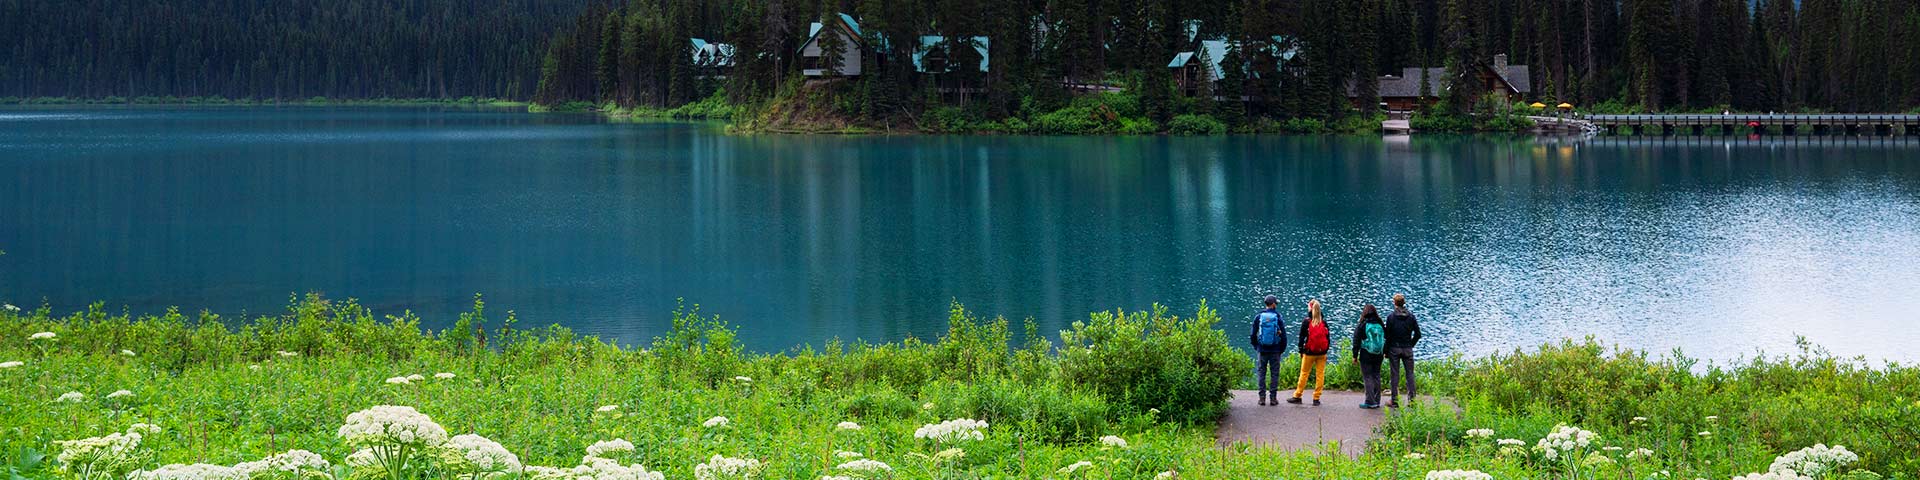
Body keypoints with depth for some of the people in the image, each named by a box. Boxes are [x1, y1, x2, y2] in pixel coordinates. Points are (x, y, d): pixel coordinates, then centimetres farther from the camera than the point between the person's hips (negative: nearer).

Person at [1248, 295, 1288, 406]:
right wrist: (1282, 350, 7)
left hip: (1262, 350, 1)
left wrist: (1256, 347, 17)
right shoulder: (1277, 317, -5)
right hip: (1275, 350, -1)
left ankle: (1262, 397, 4)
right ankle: (1273, 397, 3)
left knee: (1261, 373, 7)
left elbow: (1253, 334, 4)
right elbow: (1283, 335, -4)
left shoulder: (1258, 317, 0)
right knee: (1274, 374, 5)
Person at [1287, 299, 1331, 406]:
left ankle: (1297, 396, 10)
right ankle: (1316, 399, 4)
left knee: (1304, 373, 6)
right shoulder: (1324, 322, 3)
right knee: (1320, 375, 5)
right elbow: (1328, 337, 7)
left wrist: (1301, 351, 6)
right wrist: (1326, 351, 14)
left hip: (1309, 353, -2)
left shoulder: (1306, 322, -5)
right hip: (1322, 353, 2)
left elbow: (1301, 337, -3)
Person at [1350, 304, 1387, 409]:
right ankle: (1376, 401, 16)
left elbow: (1356, 341, -5)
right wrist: (1386, 353, 22)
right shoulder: (1381, 325, 5)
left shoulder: (1361, 325, -7)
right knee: (1376, 376, 12)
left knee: (1367, 377, -2)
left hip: (1366, 356, -5)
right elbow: (1386, 339, 13)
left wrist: (1355, 356, 0)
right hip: (1378, 356, 5)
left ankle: (1370, 402, -6)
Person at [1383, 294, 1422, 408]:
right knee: (1410, 373, 8)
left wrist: (1386, 351, 0)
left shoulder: (1391, 317, -8)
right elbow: (1418, 334, 1)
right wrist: (1411, 345, 14)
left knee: (1394, 374, 3)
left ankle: (1394, 400, 4)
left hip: (1394, 349, -2)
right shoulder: (1411, 316, 0)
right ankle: (1411, 399, 6)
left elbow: (1388, 335, -7)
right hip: (1407, 349, 2)